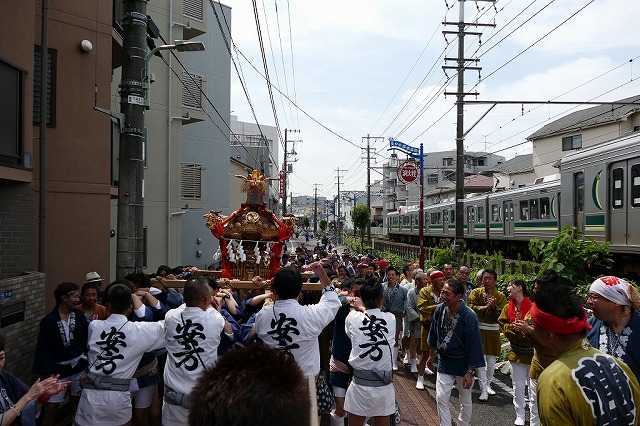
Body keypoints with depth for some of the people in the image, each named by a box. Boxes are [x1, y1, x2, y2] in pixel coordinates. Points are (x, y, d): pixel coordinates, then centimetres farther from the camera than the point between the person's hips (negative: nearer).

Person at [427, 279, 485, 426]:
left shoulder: (469, 316, -24)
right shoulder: (439, 310, -9)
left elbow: (474, 345, -20)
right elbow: (434, 334, 8)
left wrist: (470, 372, -19)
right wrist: (431, 355, 16)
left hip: (463, 364, -3)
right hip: (444, 362, 4)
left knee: (465, 401, 14)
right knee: (440, 398, -1)